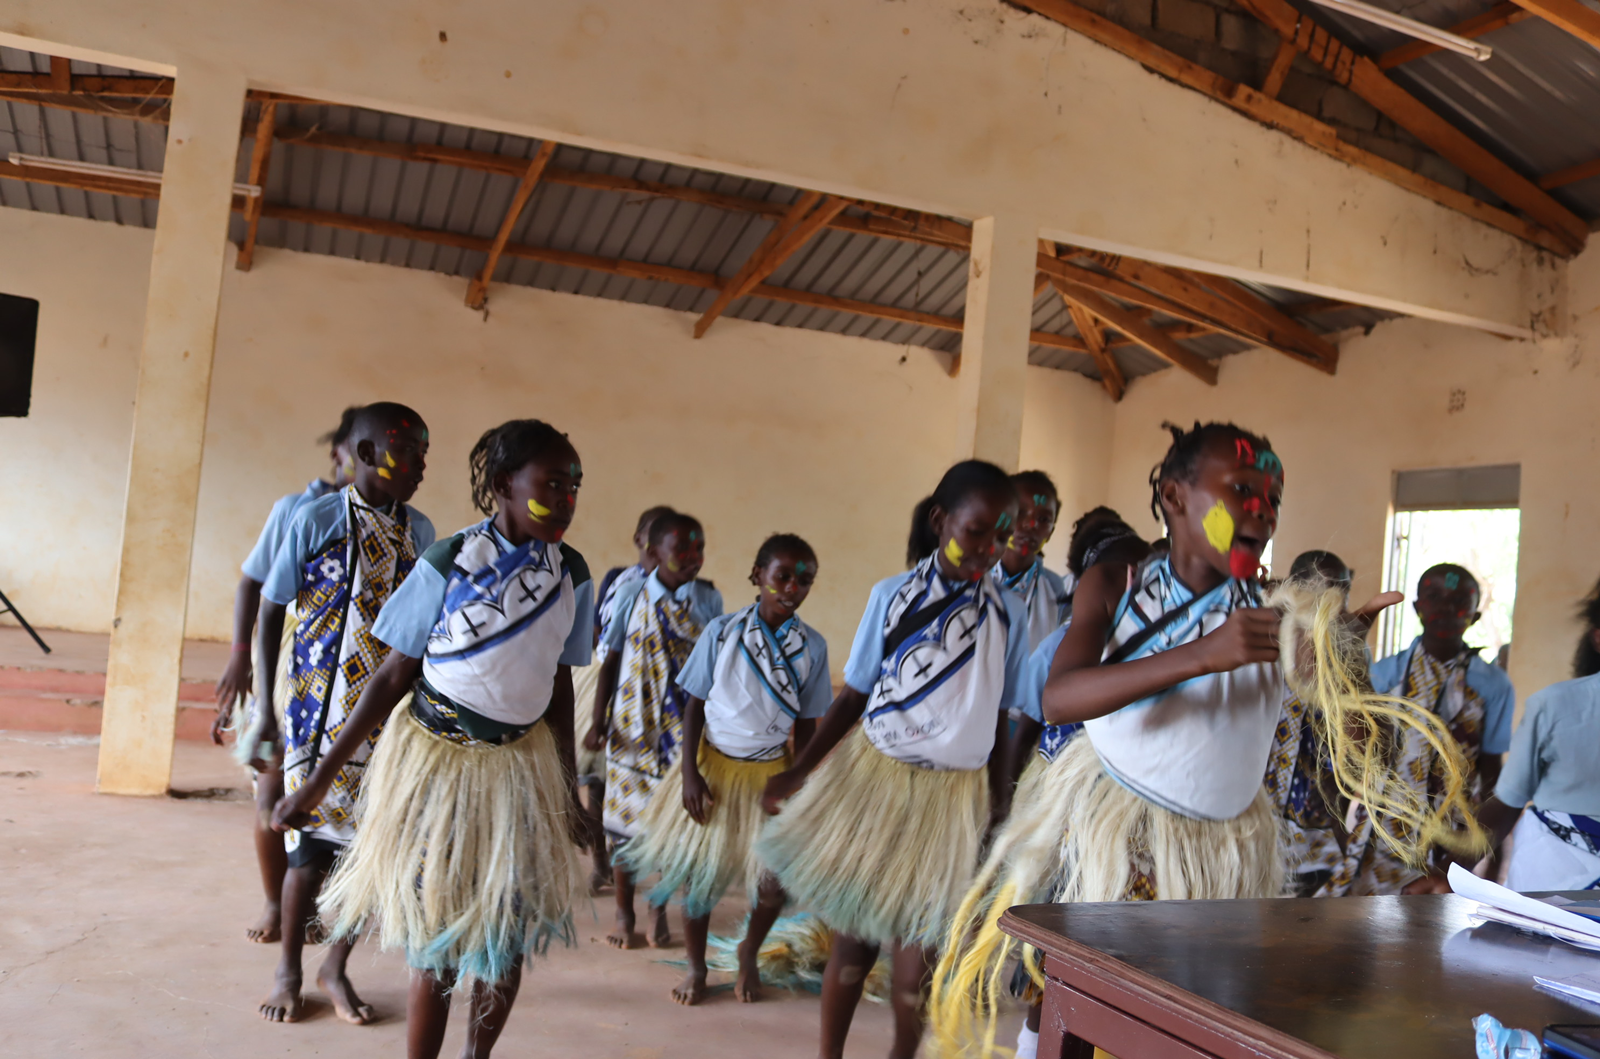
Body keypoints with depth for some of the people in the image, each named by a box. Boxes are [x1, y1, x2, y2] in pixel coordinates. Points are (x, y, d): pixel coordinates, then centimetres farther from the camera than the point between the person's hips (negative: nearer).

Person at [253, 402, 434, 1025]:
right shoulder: (317, 519, -6)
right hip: (320, 709, -3)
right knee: (315, 843, 3)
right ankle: (289, 969, 27)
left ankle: (336, 968, 27)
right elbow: (271, 612, 1)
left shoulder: (419, 531, 5)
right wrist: (266, 706, 0)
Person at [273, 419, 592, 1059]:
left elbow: (560, 687, 6)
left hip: (520, 766, 4)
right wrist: (319, 781, -7)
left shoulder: (571, 575, -3)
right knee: (436, 940, 4)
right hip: (436, 761, -3)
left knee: (508, 934, 9)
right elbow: (394, 675, -7)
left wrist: (569, 791, 10)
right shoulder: (448, 564, -13)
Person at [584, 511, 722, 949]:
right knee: (625, 814, 7)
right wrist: (599, 721, -2)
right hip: (632, 727, 0)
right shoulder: (633, 595, -3)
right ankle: (623, 912, 26)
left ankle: (659, 909, 27)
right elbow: (612, 661, 2)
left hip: (684, 728, 0)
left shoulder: (708, 599, -2)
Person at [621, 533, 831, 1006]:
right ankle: (696, 967, 31)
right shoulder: (722, 631, -9)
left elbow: (806, 722, 1)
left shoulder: (812, 646, -6)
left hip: (770, 772, 1)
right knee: (697, 875, 7)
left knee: (772, 881, -1)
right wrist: (689, 773, -10)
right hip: (714, 764, -1)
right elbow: (694, 705, -4)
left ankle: (748, 955, 31)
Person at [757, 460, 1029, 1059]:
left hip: (955, 795, 1)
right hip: (874, 776, -1)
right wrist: (798, 771, -9)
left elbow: (999, 717, 7)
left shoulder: (1009, 614, -1)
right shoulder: (892, 596, -5)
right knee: (854, 938, 7)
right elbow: (854, 696, -2)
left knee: (918, 950, 1)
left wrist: (999, 802, 8)